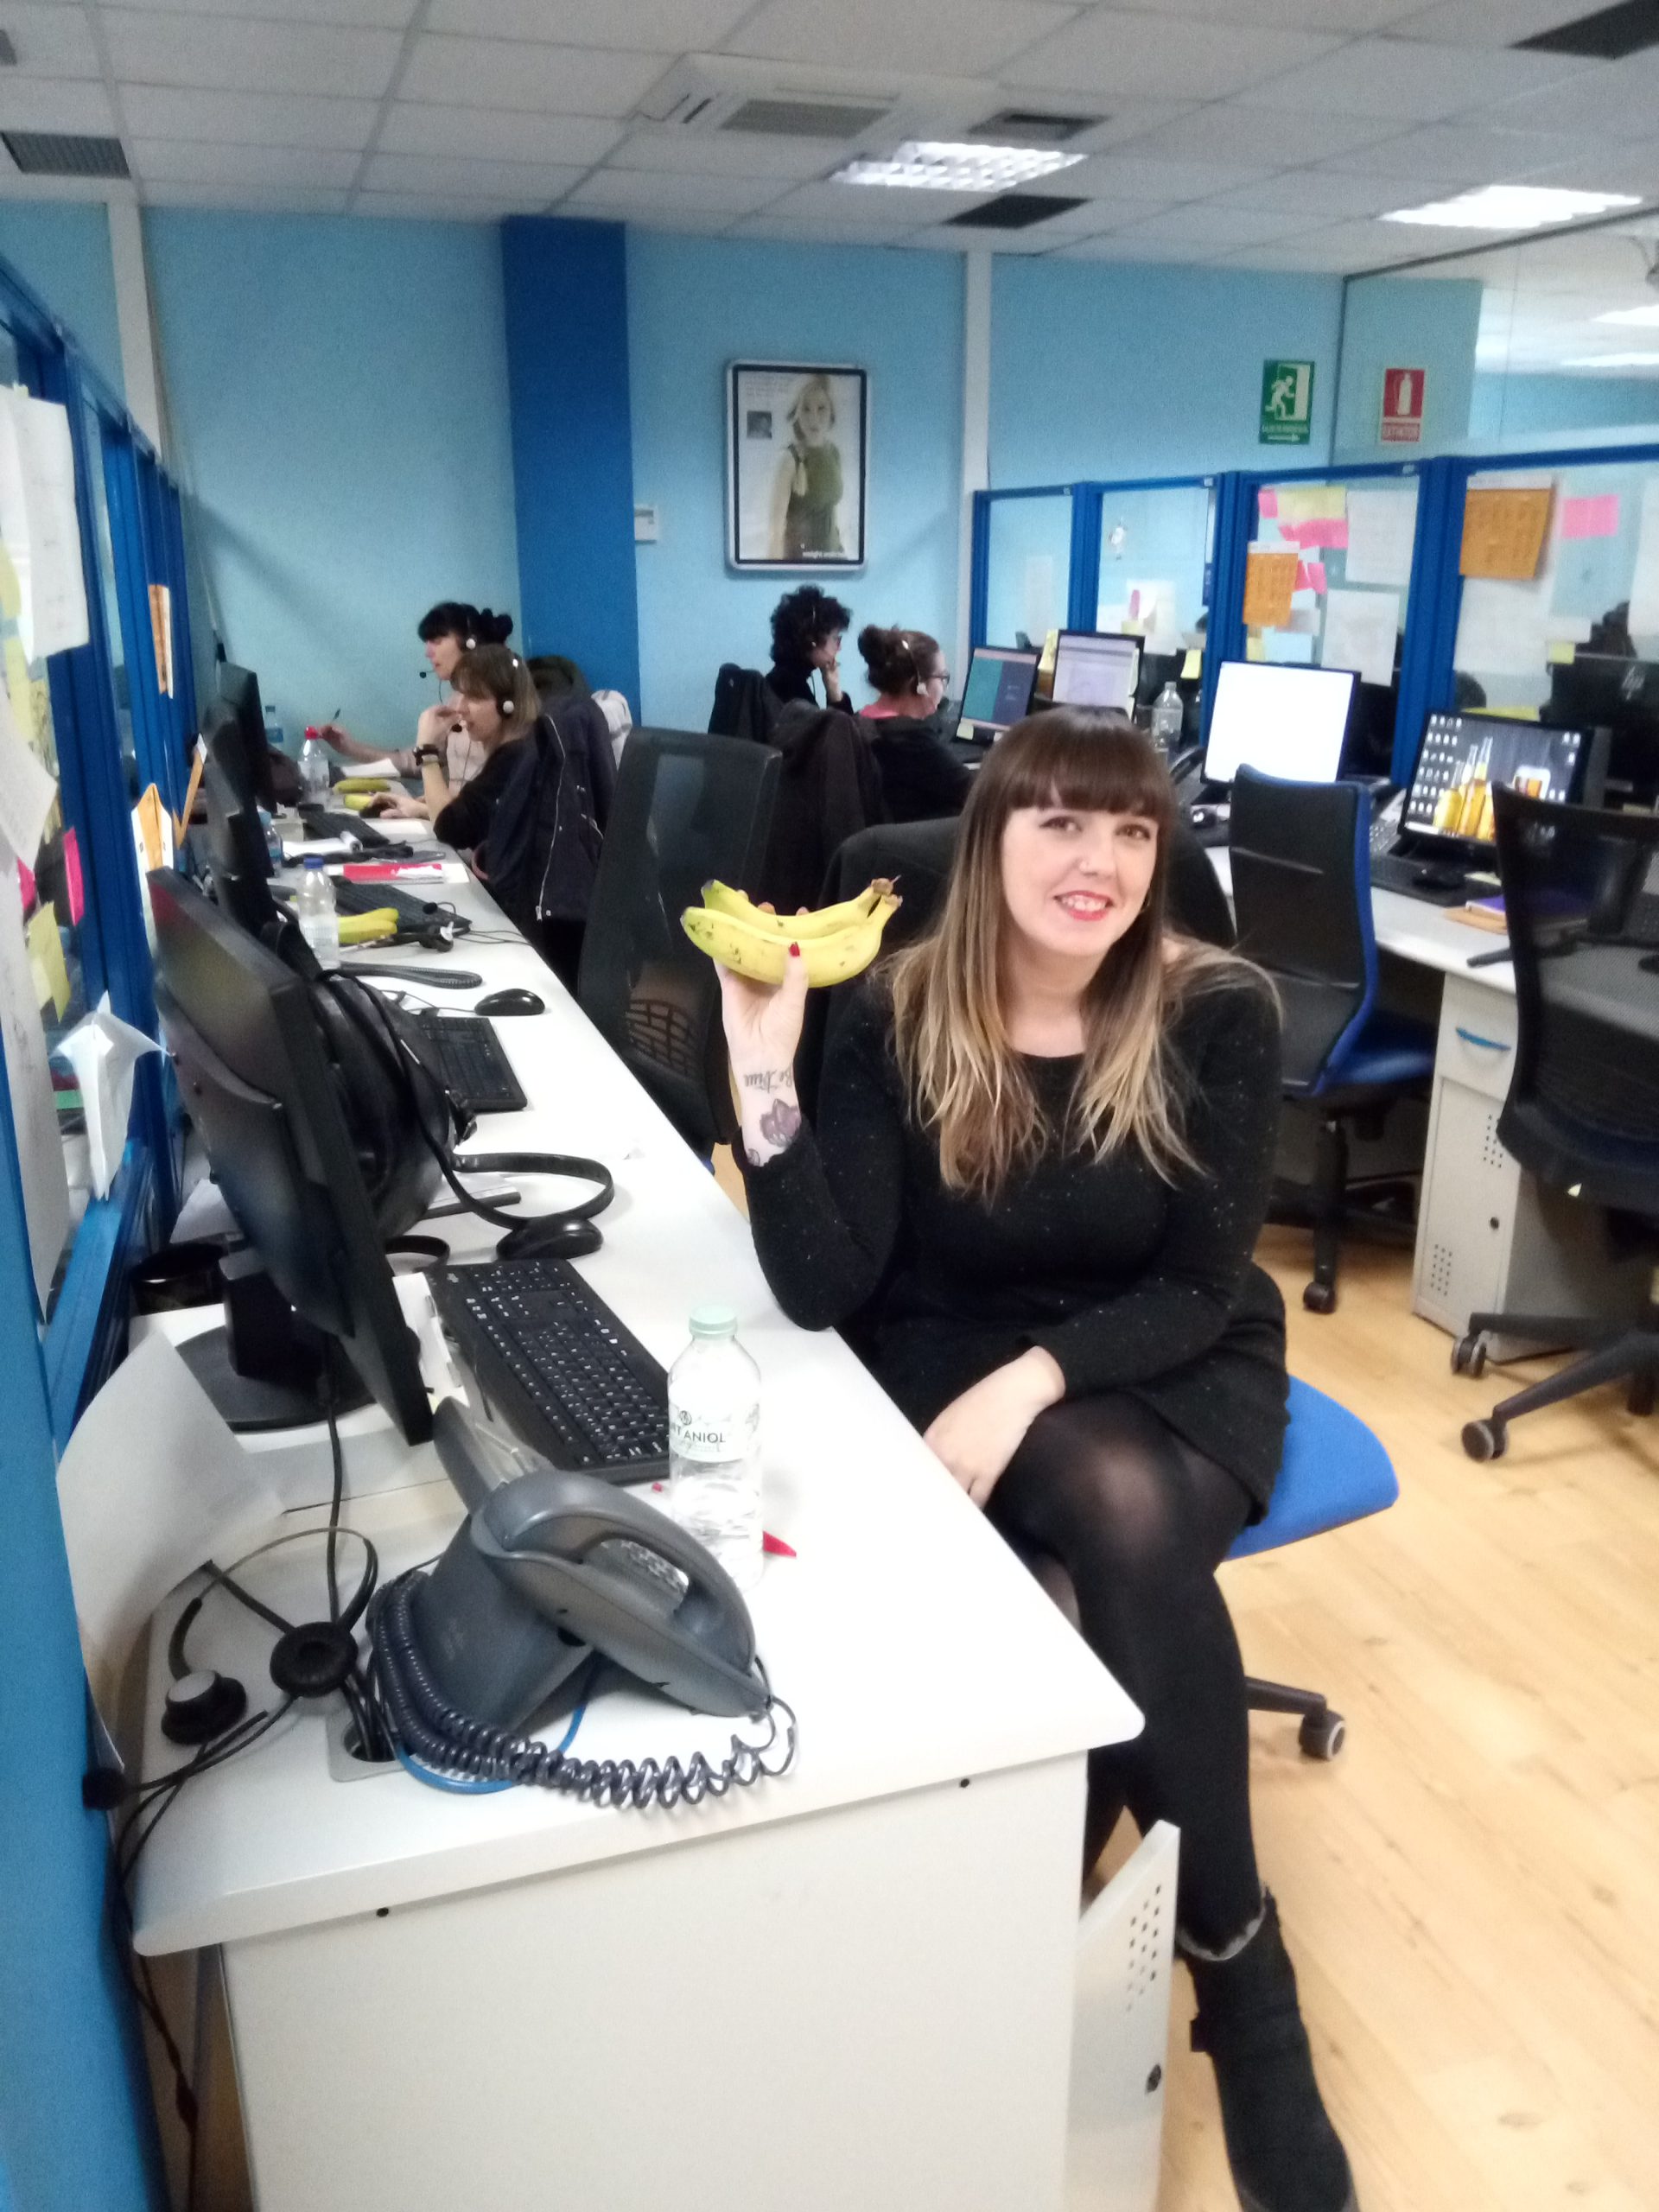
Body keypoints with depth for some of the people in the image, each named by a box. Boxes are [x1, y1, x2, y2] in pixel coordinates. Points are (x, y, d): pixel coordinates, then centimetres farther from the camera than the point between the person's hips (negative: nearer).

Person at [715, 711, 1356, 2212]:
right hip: (955, 1363, 0)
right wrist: (766, 1078, -31)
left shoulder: (1217, 1015, -11)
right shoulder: (899, 1014, -11)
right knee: (1124, 1522, -31)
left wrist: (1035, 1378, -29)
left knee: (1140, 1529, -32)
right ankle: (1239, 1963, -9)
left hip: (1175, 1369, 0)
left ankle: (1232, 1966, -6)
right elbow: (822, 1290, -18)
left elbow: (1200, 1286, -12)